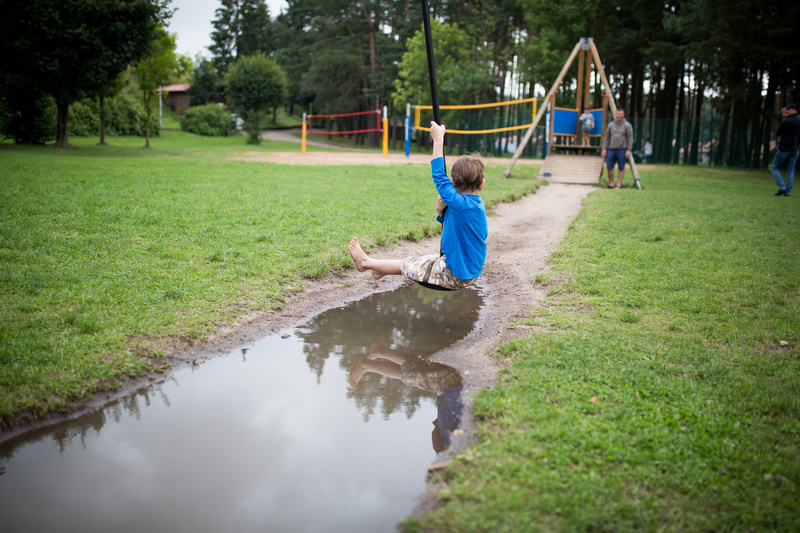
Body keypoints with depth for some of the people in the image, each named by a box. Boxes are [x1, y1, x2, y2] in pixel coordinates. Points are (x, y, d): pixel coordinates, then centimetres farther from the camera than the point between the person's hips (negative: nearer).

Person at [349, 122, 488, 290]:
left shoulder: (460, 204, -26)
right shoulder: (478, 204, 1)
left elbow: (439, 177, -18)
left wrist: (438, 139, -12)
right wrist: (442, 212, 0)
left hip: (455, 277, -8)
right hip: (469, 272, 8)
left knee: (408, 266, 8)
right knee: (418, 261, 22)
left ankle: (366, 262, 25)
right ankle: (381, 269, 38)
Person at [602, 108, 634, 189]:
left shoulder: (627, 125, -1)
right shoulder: (611, 124, 9)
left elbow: (630, 138, -3)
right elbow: (607, 137, 12)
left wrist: (628, 150, -10)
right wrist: (604, 148, 5)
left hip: (622, 149, -3)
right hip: (611, 149, 3)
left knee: (621, 168, 1)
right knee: (609, 166, -1)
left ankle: (619, 184, 6)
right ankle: (611, 183, 12)